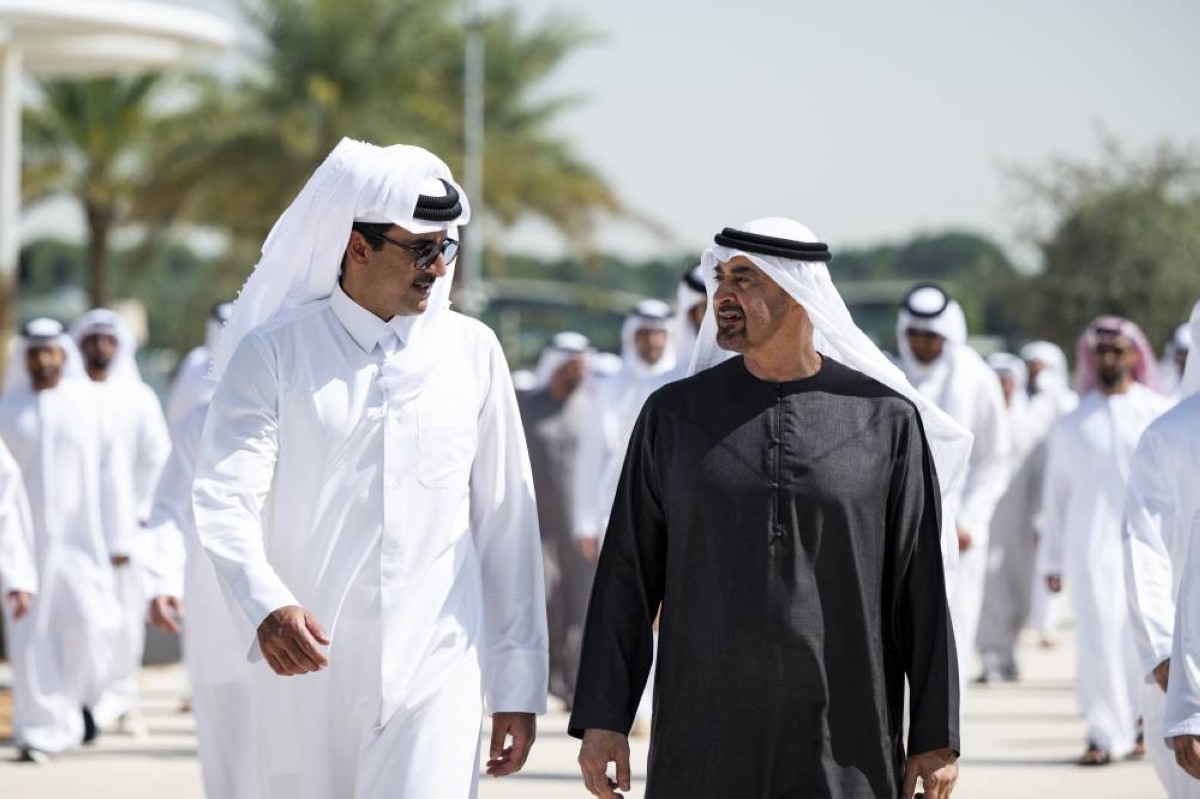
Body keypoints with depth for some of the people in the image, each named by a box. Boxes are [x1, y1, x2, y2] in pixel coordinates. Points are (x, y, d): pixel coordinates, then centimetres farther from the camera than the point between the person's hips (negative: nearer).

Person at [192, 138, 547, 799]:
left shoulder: (471, 352, 7)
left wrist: (518, 684, 8)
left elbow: (506, 522, 10)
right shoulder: (274, 353, 0)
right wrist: (267, 604, -31)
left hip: (435, 674, 1)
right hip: (308, 667, 0)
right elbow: (224, 499, -11)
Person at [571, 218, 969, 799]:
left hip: (841, 745, -1)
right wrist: (602, 719, -2)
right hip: (705, 737, 1)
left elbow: (919, 588, 2)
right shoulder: (674, 415, 5)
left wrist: (937, 738, -1)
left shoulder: (886, 419, 1)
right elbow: (627, 576, 5)